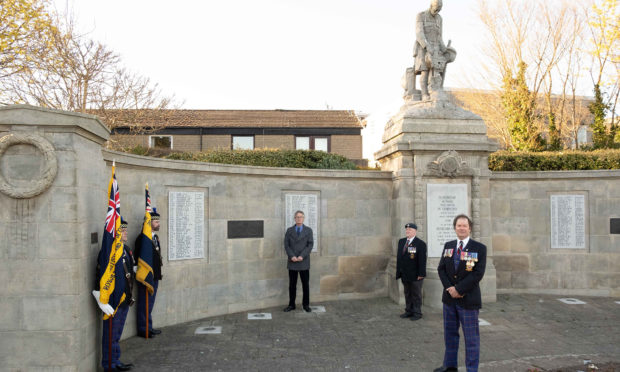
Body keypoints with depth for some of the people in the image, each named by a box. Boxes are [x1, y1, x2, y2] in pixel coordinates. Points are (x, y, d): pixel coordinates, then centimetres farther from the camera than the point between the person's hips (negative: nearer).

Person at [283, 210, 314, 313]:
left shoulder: (308, 230, 4)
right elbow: (286, 245, 2)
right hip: (292, 262, 1)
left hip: (304, 262, -1)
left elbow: (310, 245, -3)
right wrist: (292, 256, -12)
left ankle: (306, 304, 15)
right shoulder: (289, 230, 7)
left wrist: (302, 256, -14)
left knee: (306, 284, 4)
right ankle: (291, 305, 14)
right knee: (292, 285, 6)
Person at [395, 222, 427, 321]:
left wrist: (421, 274, -17)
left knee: (416, 295, 5)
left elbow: (422, 260, -14)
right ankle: (409, 311, 25)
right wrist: (399, 271, 9)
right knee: (407, 294, 15)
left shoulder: (420, 243, -12)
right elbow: (398, 256, 12)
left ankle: (417, 313, 15)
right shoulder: (401, 241, 9)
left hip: (415, 275, -6)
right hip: (404, 275, 7)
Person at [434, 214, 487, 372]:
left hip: (468, 299, -5)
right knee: (450, 333, 16)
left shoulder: (479, 248, -6)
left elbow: (478, 273, -14)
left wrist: (459, 289, -16)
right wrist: (449, 288, -9)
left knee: (471, 337, 3)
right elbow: (441, 269, 6)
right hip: (449, 298, 5)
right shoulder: (448, 246, 8)